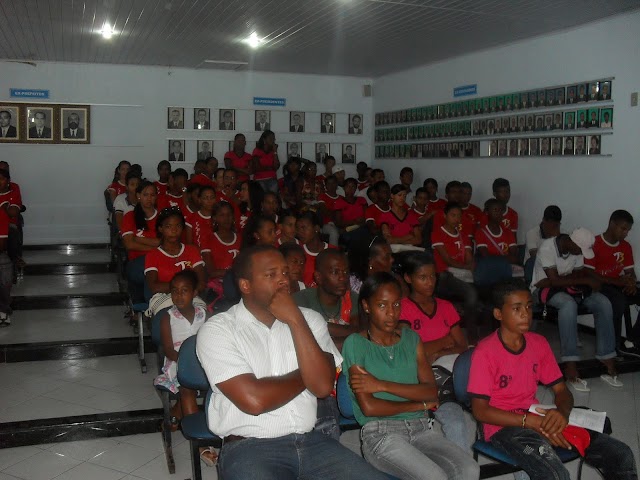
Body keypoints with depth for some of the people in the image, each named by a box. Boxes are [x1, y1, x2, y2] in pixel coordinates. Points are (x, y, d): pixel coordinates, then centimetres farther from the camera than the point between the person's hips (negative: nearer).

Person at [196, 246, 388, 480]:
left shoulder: (309, 319, 8)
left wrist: (295, 321, -10)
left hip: (310, 441, 4)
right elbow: (254, 400, -15)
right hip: (249, 447, -3)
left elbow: (323, 387, -5)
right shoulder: (217, 330, -5)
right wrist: (305, 376, 0)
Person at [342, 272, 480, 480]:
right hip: (381, 432, -5)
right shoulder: (355, 344, -2)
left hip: (421, 428, 5)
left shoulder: (411, 339, 14)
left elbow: (432, 391, 2)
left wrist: (382, 385, -10)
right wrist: (420, 404, 0)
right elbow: (369, 407, -10)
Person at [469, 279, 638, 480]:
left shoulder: (539, 343, 6)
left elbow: (562, 390, 10)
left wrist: (562, 412, -14)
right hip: (504, 426, -6)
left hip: (537, 418, 6)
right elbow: (480, 411, -14)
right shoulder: (485, 352, -13)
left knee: (621, 455, -7)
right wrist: (531, 421, -21)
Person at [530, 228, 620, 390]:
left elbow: (579, 275, 2)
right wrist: (586, 280, -24)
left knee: (603, 303, -17)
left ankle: (608, 359, -15)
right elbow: (554, 280, -27)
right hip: (544, 286, -6)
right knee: (569, 304, -38)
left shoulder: (577, 249, -5)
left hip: (565, 285, 6)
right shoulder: (547, 247, -25)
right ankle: (570, 367, -38)